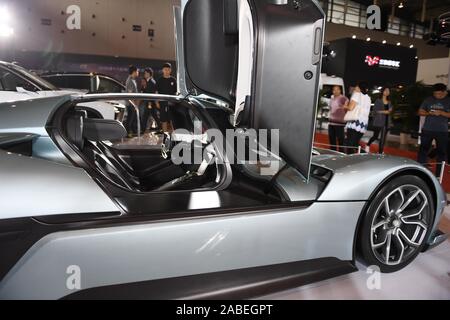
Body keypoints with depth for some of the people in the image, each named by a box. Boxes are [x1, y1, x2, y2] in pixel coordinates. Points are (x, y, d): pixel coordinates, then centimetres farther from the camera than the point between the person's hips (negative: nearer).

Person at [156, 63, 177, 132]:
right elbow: (156, 92, 5)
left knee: (172, 119, 1)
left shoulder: (173, 80, 6)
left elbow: (176, 92, 10)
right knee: (164, 119, 3)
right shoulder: (159, 80, 4)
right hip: (162, 103, 0)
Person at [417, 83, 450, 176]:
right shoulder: (428, 100, 6)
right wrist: (428, 113, -10)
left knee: (442, 153, 3)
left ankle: (438, 175, 12)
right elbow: (420, 112, 9)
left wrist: (441, 113, -18)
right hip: (427, 130, 1)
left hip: (442, 131, -1)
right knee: (423, 150, 4)